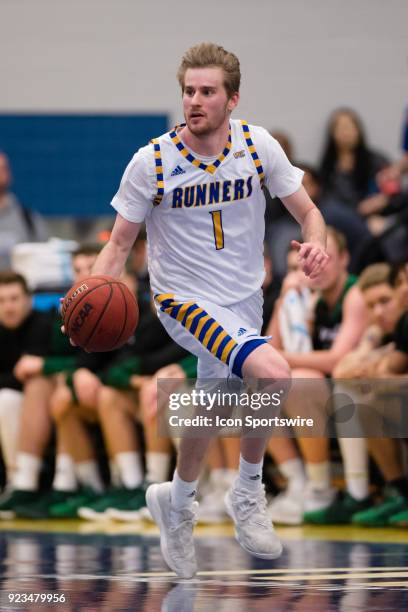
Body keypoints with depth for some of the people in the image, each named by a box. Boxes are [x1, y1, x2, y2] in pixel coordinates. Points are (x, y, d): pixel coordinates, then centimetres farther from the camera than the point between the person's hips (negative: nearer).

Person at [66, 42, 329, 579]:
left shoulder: (258, 145, -7)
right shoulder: (152, 161, -14)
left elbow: (307, 212, 0)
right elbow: (120, 242, -5)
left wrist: (316, 243, -24)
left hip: (243, 300, 5)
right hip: (186, 301, -4)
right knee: (273, 373, -28)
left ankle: (177, 504, 43)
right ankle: (248, 494, -8)